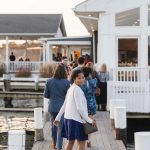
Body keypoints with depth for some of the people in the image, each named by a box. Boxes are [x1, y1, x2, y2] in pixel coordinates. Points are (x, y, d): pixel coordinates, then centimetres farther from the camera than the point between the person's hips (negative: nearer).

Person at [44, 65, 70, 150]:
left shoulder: (49, 81, -4)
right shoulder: (66, 82, -12)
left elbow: (46, 95, 0)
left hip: (52, 107, 3)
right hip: (62, 107, -3)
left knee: (54, 126, 20)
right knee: (61, 127, 2)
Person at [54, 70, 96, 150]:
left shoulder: (71, 88, 12)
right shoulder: (77, 90, -16)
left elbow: (64, 105, 16)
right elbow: (80, 108, -20)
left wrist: (58, 118, 21)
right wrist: (89, 120, -16)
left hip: (68, 118, 9)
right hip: (76, 120, -9)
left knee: (70, 141, 17)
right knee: (81, 142, 0)